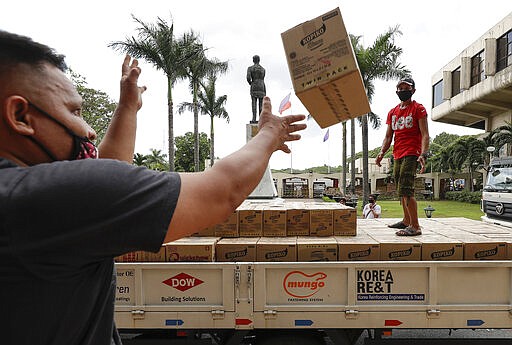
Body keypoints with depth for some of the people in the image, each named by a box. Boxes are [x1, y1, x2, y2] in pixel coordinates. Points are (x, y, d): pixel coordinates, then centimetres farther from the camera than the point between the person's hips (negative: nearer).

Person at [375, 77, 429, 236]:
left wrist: (423, 154, -22)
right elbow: (388, 136, 15)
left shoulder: (418, 109, 1)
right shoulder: (392, 112, 18)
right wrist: (382, 153, -1)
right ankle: (406, 221, 28)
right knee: (401, 191, 14)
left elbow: (425, 134, -7)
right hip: (398, 156, 7)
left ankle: (415, 227, -9)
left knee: (405, 190, -16)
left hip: (411, 154, -7)